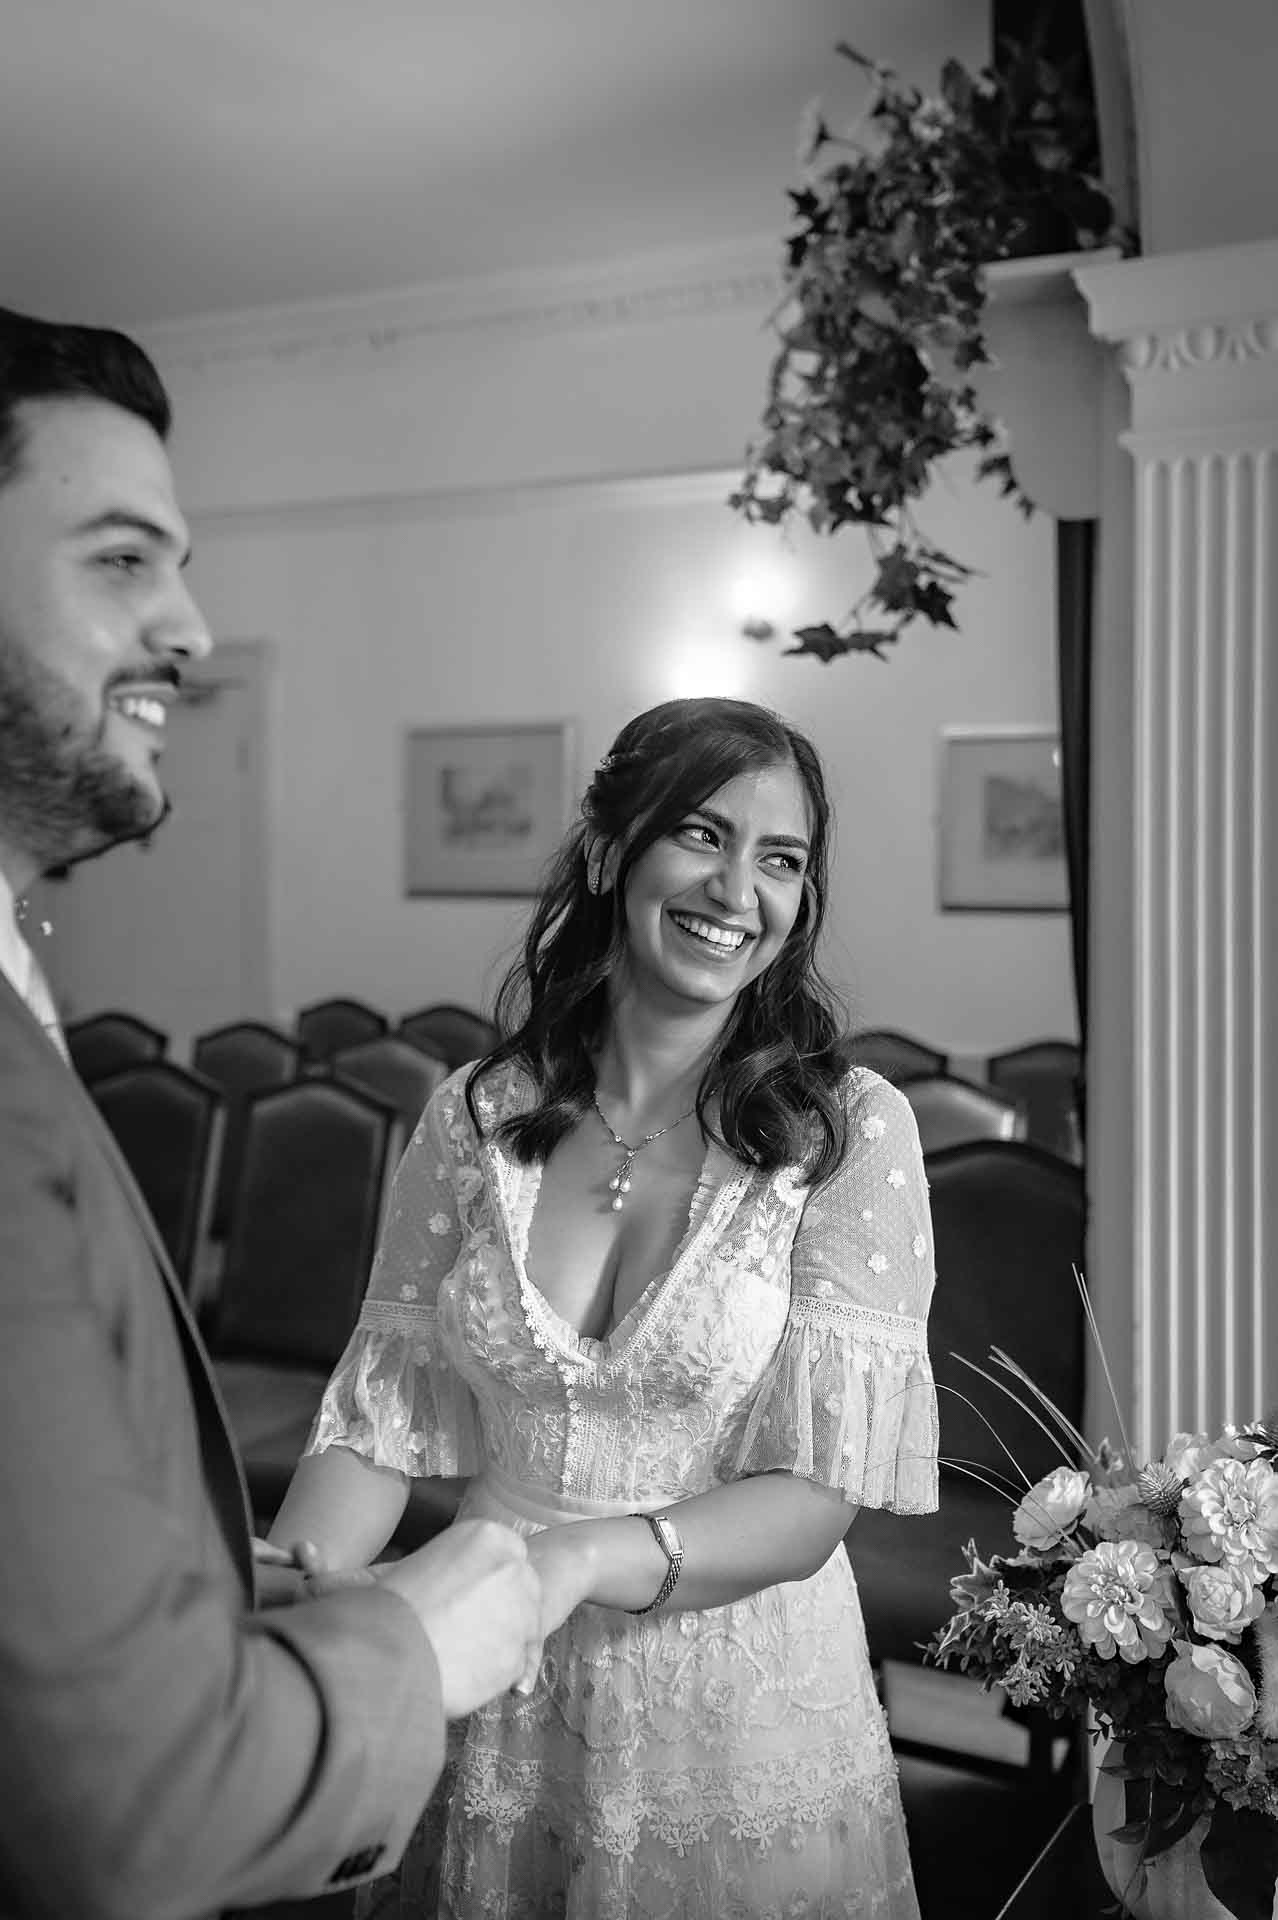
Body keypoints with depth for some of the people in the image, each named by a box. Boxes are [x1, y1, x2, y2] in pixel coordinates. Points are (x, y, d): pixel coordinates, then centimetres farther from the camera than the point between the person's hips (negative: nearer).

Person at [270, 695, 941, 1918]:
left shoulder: (851, 1130, -12)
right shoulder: (473, 1120, -3)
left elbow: (813, 1495, -15)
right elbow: (374, 1427, -4)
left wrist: (580, 1557, -31)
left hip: (739, 1722, -2)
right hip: (492, 1719, 3)